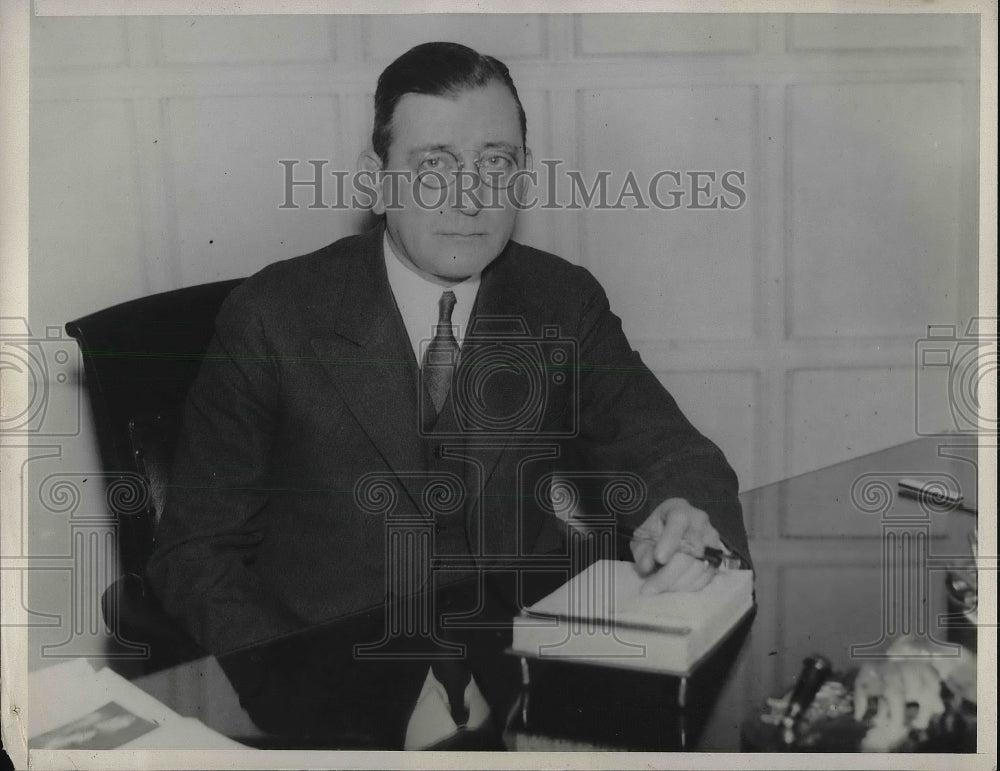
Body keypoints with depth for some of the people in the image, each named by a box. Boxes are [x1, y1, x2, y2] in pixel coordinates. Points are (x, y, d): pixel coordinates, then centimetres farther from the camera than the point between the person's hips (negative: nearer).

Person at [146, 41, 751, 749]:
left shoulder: (565, 303, 5)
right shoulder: (273, 319, -4)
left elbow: (670, 452, 0)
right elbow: (195, 554, -3)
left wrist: (687, 519, -25)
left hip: (530, 667, 2)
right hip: (336, 685, -2)